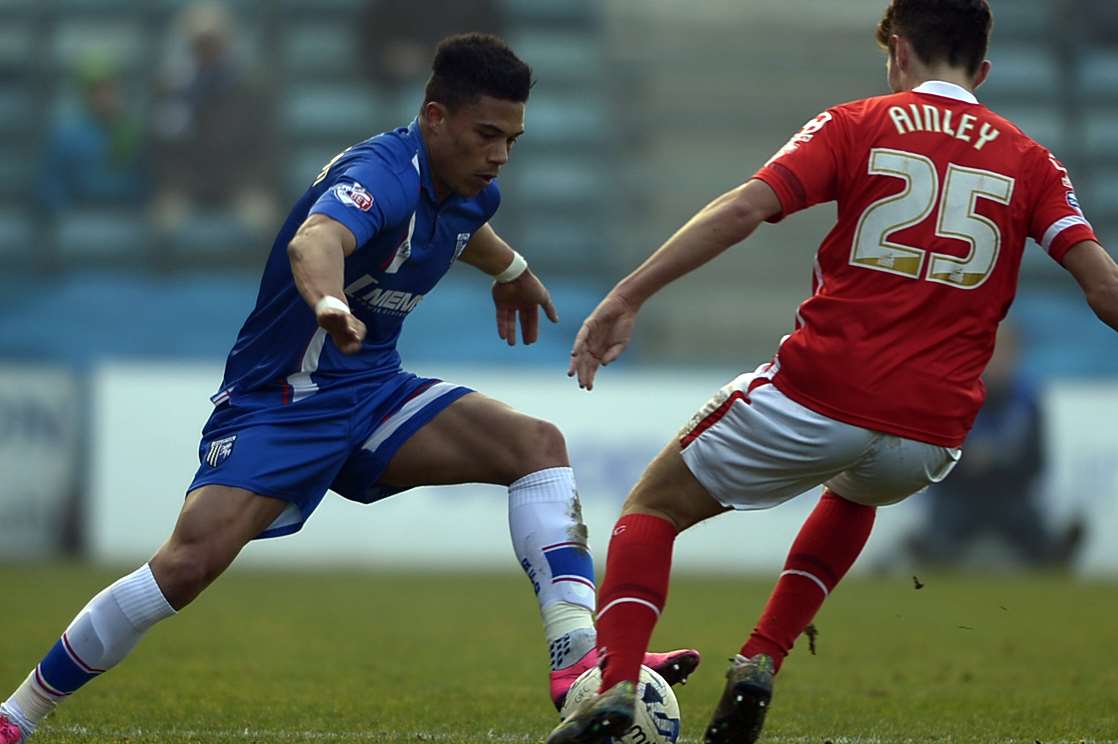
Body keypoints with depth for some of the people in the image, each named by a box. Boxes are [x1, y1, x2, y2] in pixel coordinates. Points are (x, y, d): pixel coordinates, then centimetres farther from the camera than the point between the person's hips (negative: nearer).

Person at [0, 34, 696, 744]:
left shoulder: (473, 191, 4)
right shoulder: (382, 174, -25)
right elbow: (316, 239, -50)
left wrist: (510, 268, 49)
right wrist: (329, 302, -71)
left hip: (374, 392, 8)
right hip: (278, 400, -8)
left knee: (538, 444, -12)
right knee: (190, 560, -26)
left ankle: (581, 660, -21)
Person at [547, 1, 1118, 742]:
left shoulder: (857, 125, 5)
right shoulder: (1029, 160, 11)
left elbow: (743, 209, -8)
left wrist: (628, 297, -11)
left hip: (820, 395, -3)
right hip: (933, 432, 3)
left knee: (655, 507, 16)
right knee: (854, 496, 40)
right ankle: (760, 663, 22)